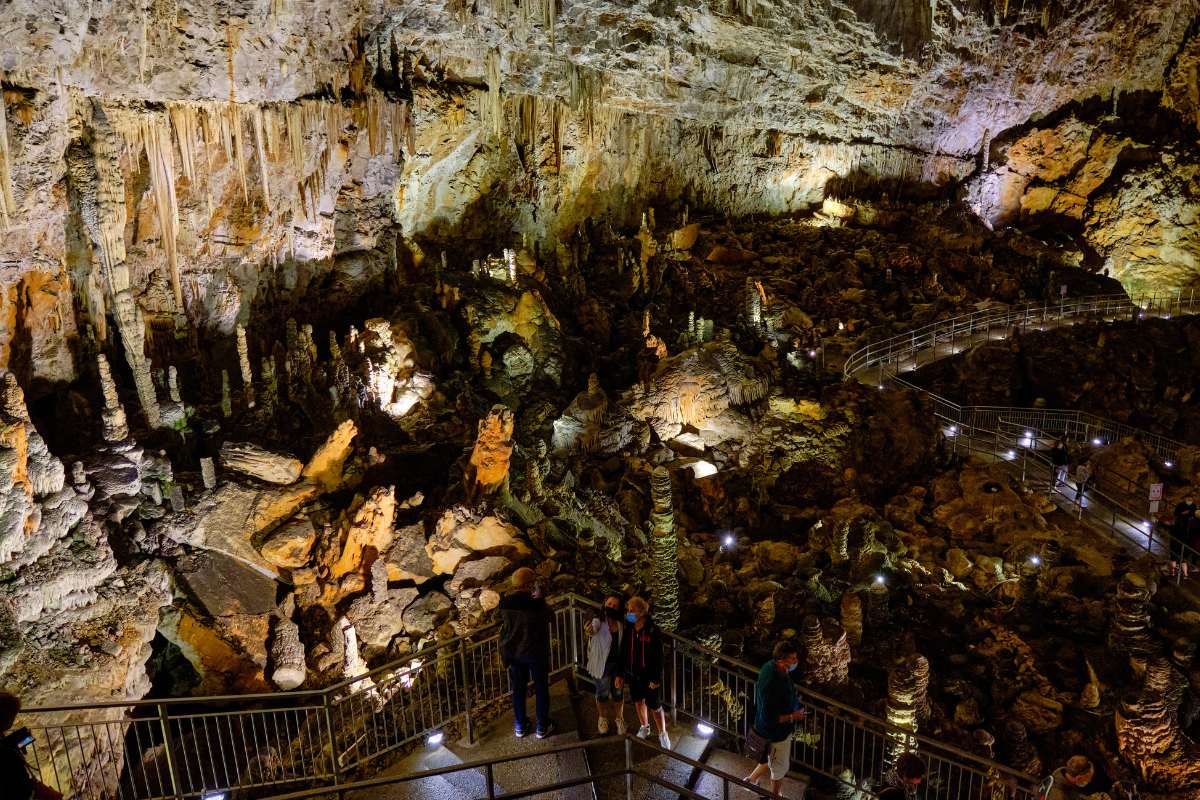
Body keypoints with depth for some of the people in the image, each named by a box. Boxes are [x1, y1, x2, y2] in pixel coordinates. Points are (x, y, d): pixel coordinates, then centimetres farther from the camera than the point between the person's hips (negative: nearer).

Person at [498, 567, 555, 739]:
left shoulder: (505, 603, -13)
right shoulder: (537, 604, -25)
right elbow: (548, 616, -6)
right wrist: (538, 598, 3)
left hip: (513, 652, 4)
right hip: (536, 652, -4)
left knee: (518, 688, 21)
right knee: (541, 688, 15)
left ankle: (520, 726, 35)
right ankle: (542, 727, 27)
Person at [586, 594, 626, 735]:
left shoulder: (621, 624, -3)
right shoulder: (599, 622, -16)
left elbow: (623, 644, 5)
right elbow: (594, 629, -39)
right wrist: (590, 630, -61)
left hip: (617, 663, 3)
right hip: (602, 664, -3)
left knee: (618, 693, 12)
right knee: (602, 694, 12)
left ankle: (619, 719, 34)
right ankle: (602, 718, 37)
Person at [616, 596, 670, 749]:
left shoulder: (652, 630, -18)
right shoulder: (628, 630, -4)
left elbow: (658, 656, -15)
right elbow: (623, 653, 4)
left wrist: (656, 679, -16)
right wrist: (621, 675, 5)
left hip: (649, 676, -5)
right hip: (633, 674, 5)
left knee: (655, 707, 3)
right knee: (638, 702, 20)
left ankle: (663, 734, 23)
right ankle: (644, 727, 42)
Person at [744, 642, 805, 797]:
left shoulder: (771, 665, -12)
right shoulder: (772, 685, -39)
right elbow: (769, 718, -32)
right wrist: (793, 716, -24)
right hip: (776, 733, -8)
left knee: (772, 760, 31)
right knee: (780, 768, 18)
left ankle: (751, 779, 50)